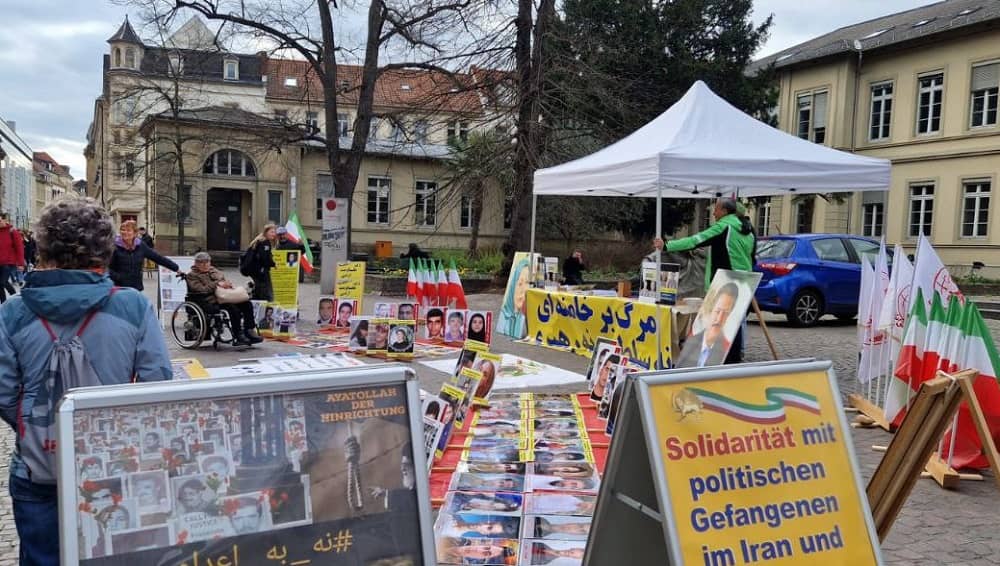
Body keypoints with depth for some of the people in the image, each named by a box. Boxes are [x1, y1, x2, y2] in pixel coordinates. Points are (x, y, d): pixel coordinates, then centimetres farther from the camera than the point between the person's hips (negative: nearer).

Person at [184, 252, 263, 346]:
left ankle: (249, 332, -19)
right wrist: (217, 284, -12)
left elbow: (224, 281, 25)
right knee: (233, 307, -34)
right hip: (211, 301, -7)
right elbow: (201, 289, -9)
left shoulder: (215, 271, 27)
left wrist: (227, 284, 0)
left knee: (247, 304, -19)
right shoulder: (192, 275, 7)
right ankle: (237, 336, -31)